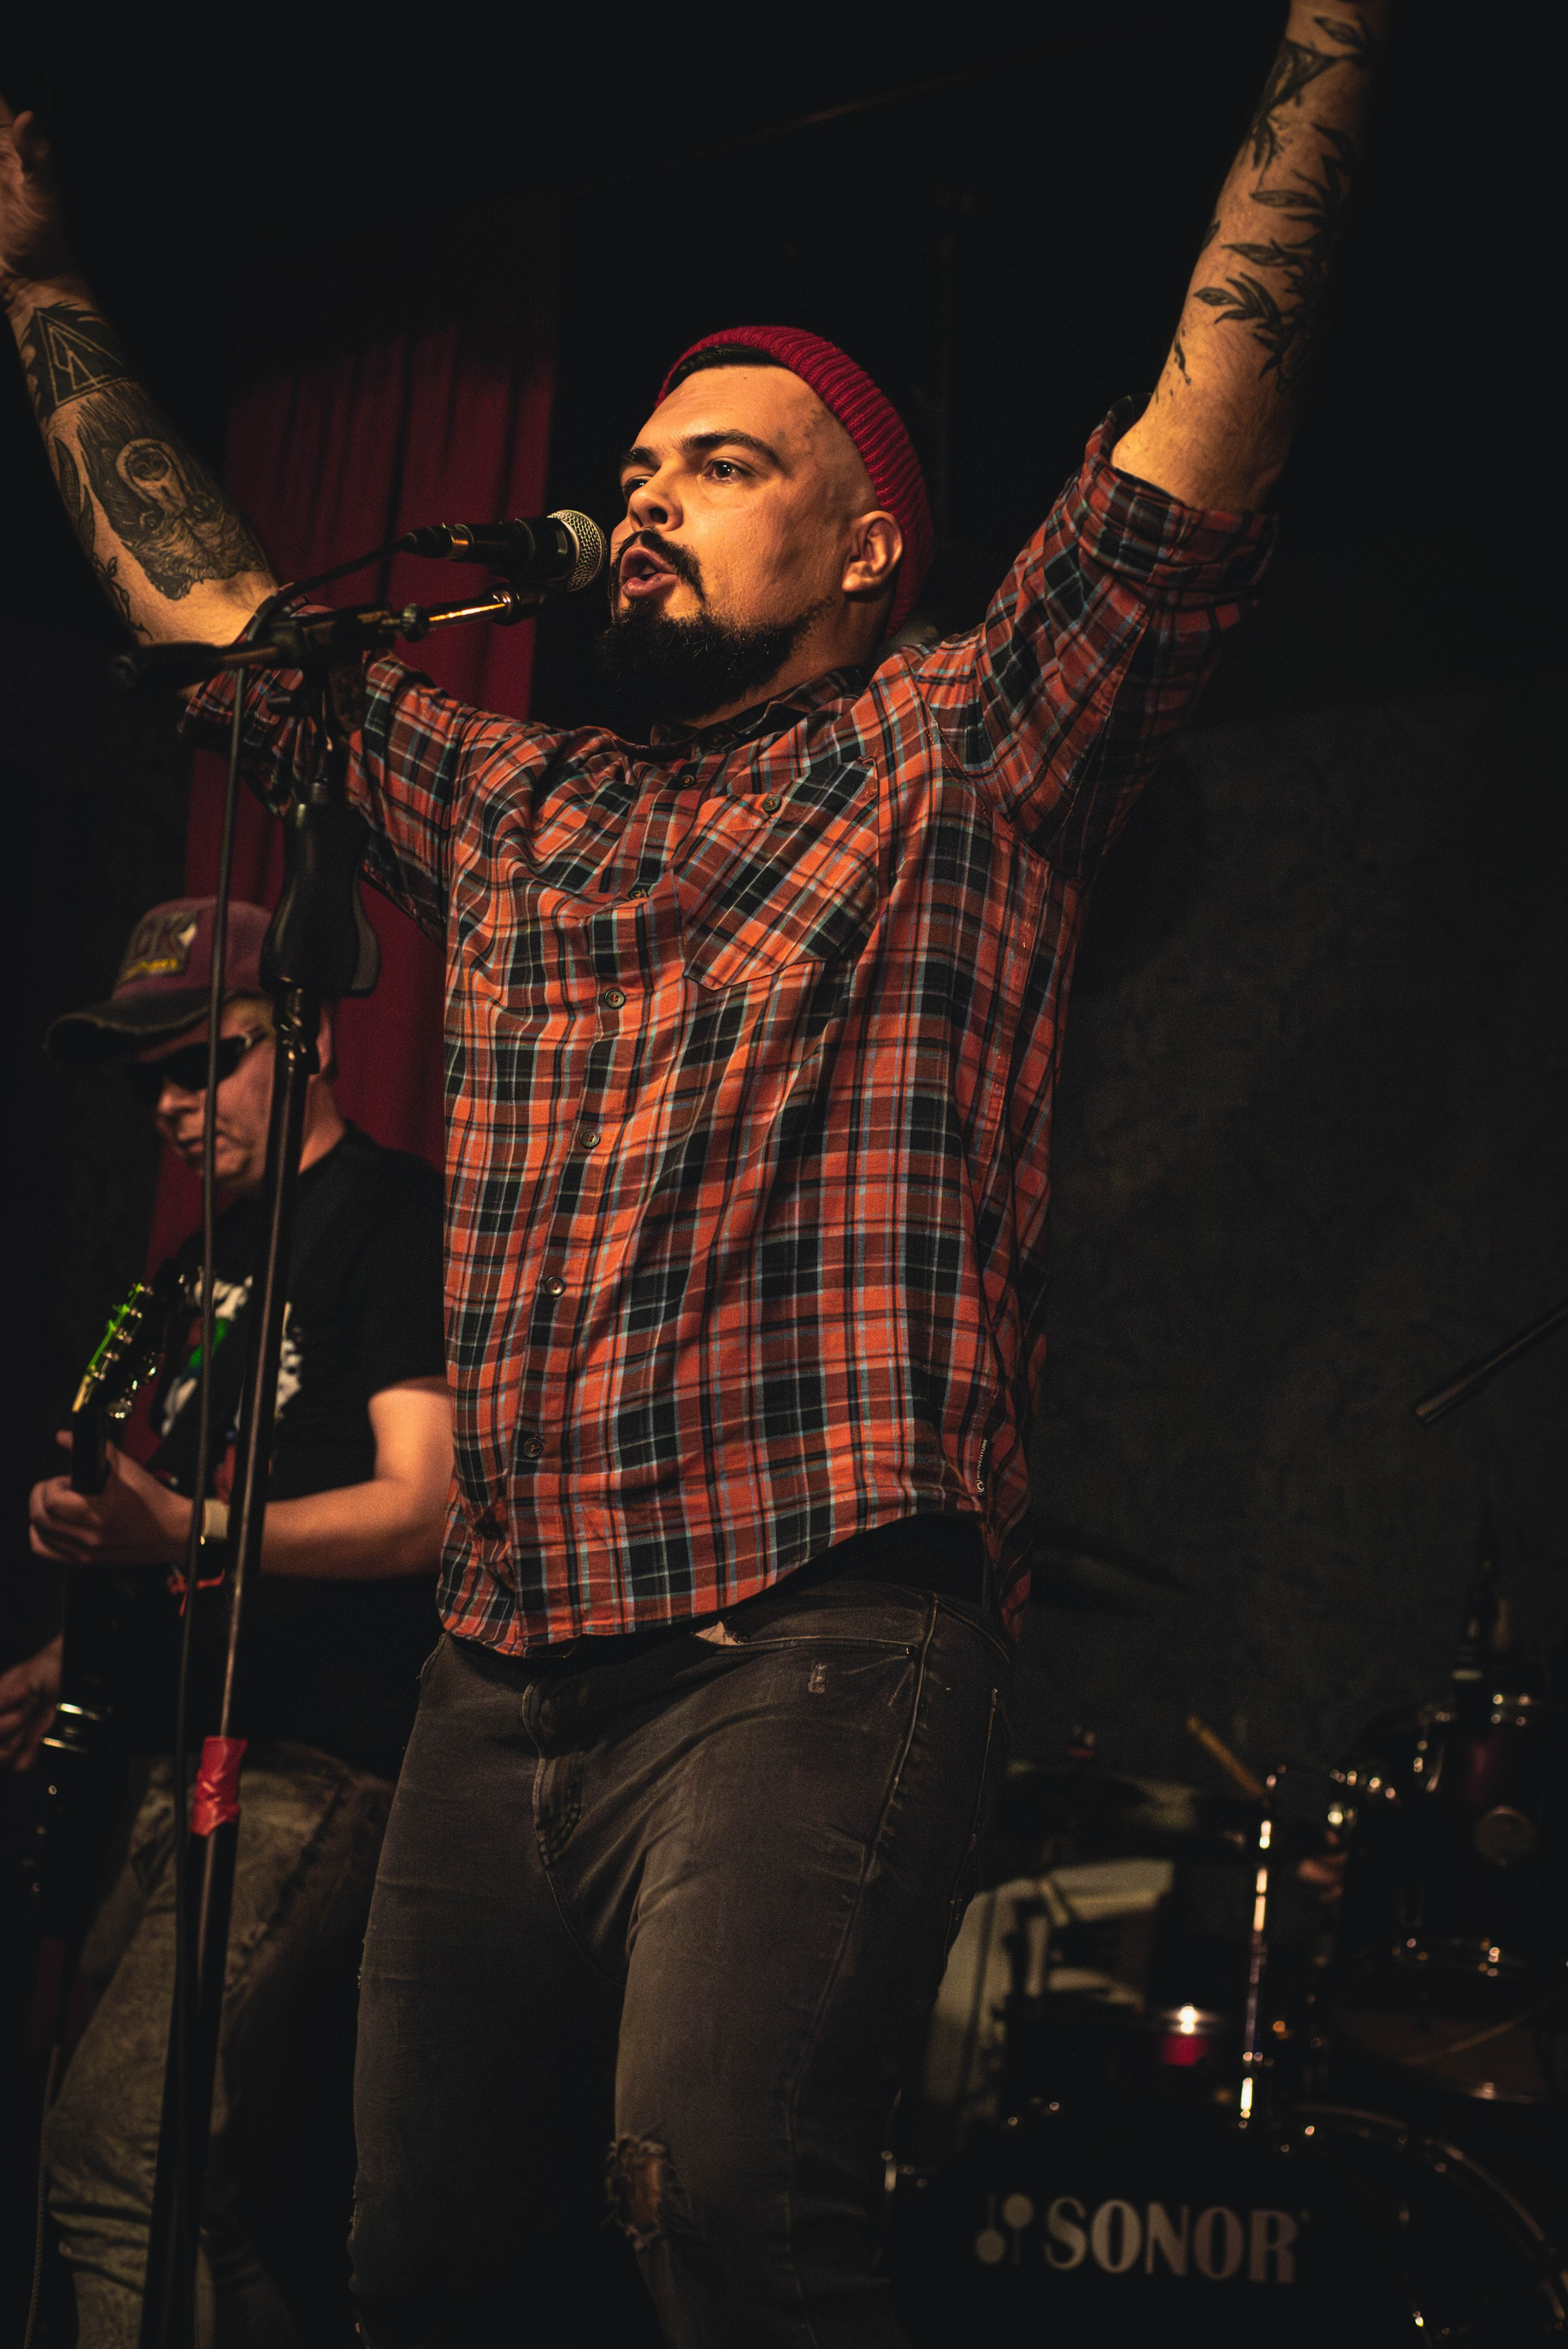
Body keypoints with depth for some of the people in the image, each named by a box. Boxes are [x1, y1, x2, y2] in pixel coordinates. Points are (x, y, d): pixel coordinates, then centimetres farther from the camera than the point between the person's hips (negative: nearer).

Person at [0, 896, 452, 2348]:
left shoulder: (394, 1216, -5)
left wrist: (183, 1529, -26)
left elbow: (423, 1508, -15)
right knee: (183, 2179, 7)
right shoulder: (212, 1260, 22)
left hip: (314, 1771, -9)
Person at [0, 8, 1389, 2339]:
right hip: (505, 1681, 7)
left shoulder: (964, 754, 7)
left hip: (817, 1647, -6)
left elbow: (1216, 397, -2)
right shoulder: (508, 808, 23)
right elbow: (215, 614, 32)